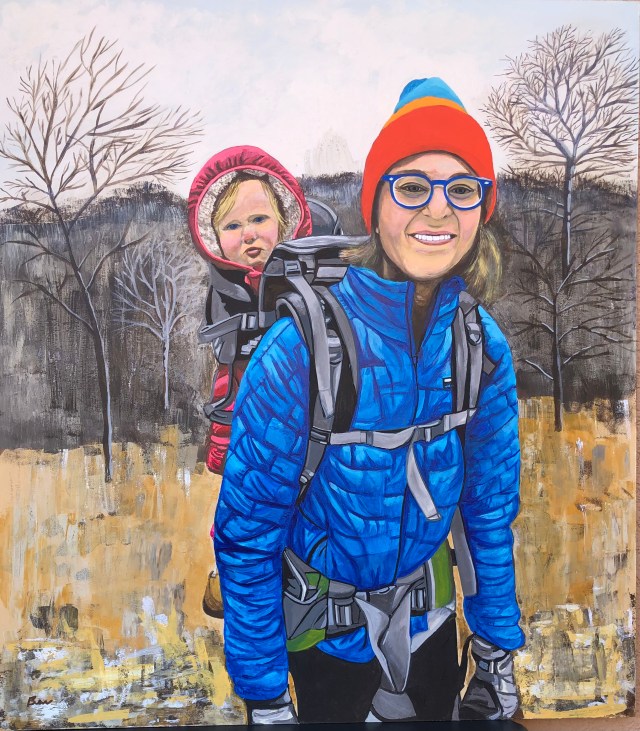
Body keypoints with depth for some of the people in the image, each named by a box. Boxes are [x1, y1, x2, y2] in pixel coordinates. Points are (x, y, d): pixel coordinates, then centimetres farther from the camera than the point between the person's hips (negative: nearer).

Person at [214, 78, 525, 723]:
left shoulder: (483, 342, -12)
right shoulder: (301, 345, -27)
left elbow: (491, 503, -1)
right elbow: (246, 533, -18)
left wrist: (498, 656, 4)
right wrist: (265, 701, -12)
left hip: (427, 614, 4)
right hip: (326, 631, -3)